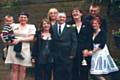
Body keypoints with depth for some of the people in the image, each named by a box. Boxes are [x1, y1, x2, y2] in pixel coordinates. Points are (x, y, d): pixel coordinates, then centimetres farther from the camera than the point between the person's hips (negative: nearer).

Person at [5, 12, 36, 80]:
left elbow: (31, 38, -4)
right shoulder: (14, 26, 12)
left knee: (22, 69, 1)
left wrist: (19, 39, -14)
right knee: (14, 69, 0)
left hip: (24, 50, -1)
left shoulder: (31, 27, 7)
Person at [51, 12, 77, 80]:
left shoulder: (71, 28, 3)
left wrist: (72, 54, -8)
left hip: (67, 56, -1)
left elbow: (74, 42, -1)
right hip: (56, 56, 1)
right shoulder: (52, 28, 7)